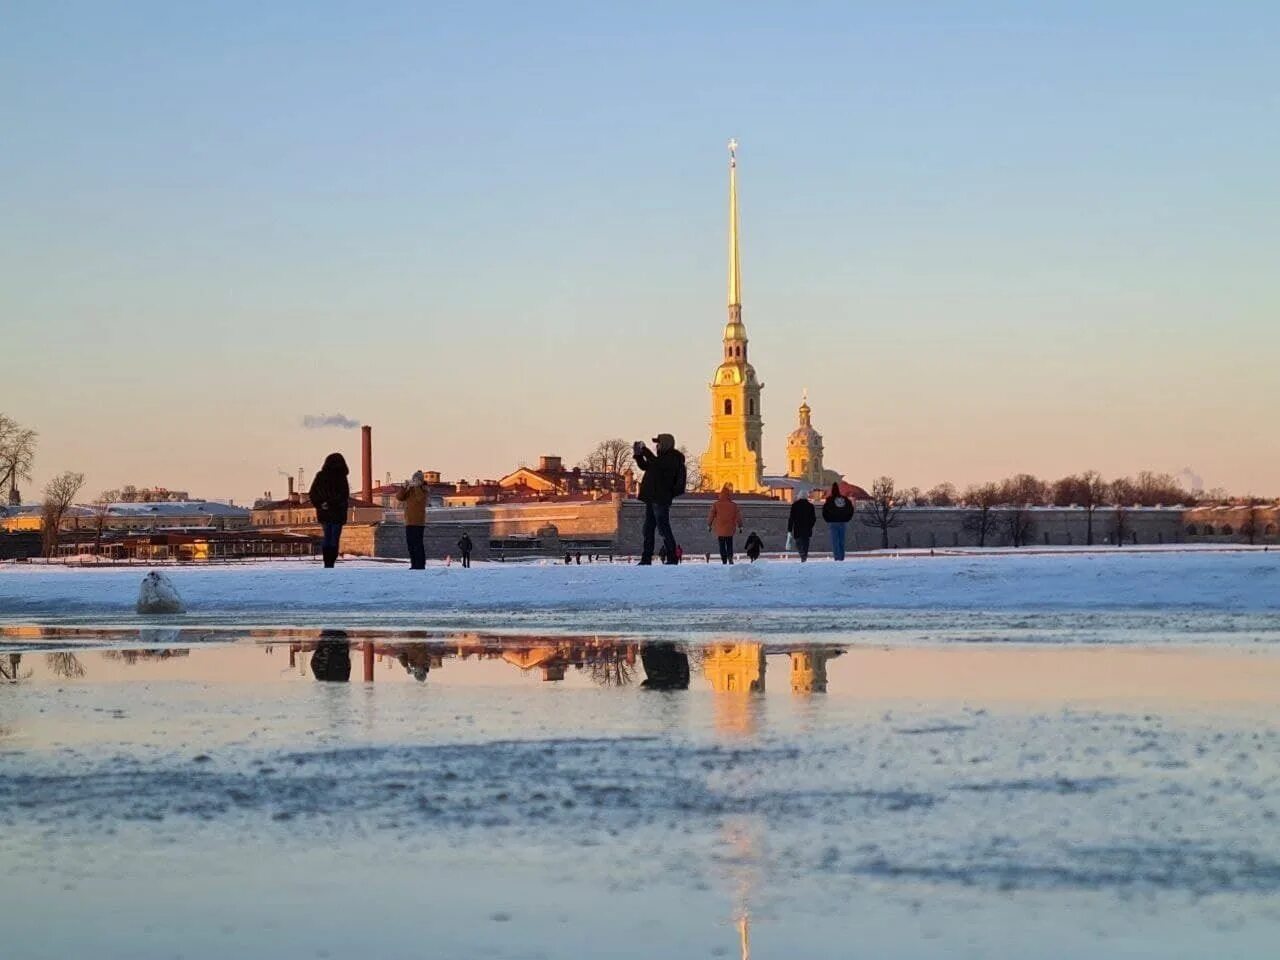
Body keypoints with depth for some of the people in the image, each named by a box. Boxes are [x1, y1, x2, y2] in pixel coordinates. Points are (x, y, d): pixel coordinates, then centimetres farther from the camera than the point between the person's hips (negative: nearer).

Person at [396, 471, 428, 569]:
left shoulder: (423, 489, -1)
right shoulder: (409, 489, 15)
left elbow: (420, 498, -21)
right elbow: (399, 497, 4)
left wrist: (417, 486, -23)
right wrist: (404, 487, -8)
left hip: (418, 521, -6)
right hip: (409, 521, 6)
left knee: (418, 543, -11)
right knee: (410, 543, 6)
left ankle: (421, 564, -10)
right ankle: (414, 564, 12)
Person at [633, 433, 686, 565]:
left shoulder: (672, 459, -11)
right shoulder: (663, 458, 19)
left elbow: (655, 463, -26)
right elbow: (645, 466, 27)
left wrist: (644, 450, -16)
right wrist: (638, 454, 14)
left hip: (661, 500, -10)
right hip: (652, 499, 10)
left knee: (664, 529, -8)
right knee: (648, 529, 9)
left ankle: (672, 557, -4)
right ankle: (646, 558, 11)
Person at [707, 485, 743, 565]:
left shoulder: (716, 505, -4)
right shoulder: (733, 505, 1)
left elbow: (711, 515, 1)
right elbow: (738, 516, 2)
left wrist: (709, 525, 14)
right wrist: (740, 526, 10)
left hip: (720, 529, -1)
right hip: (730, 529, 1)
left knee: (722, 545, 6)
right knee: (729, 544, 10)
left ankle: (724, 560, -3)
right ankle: (730, 556, -16)